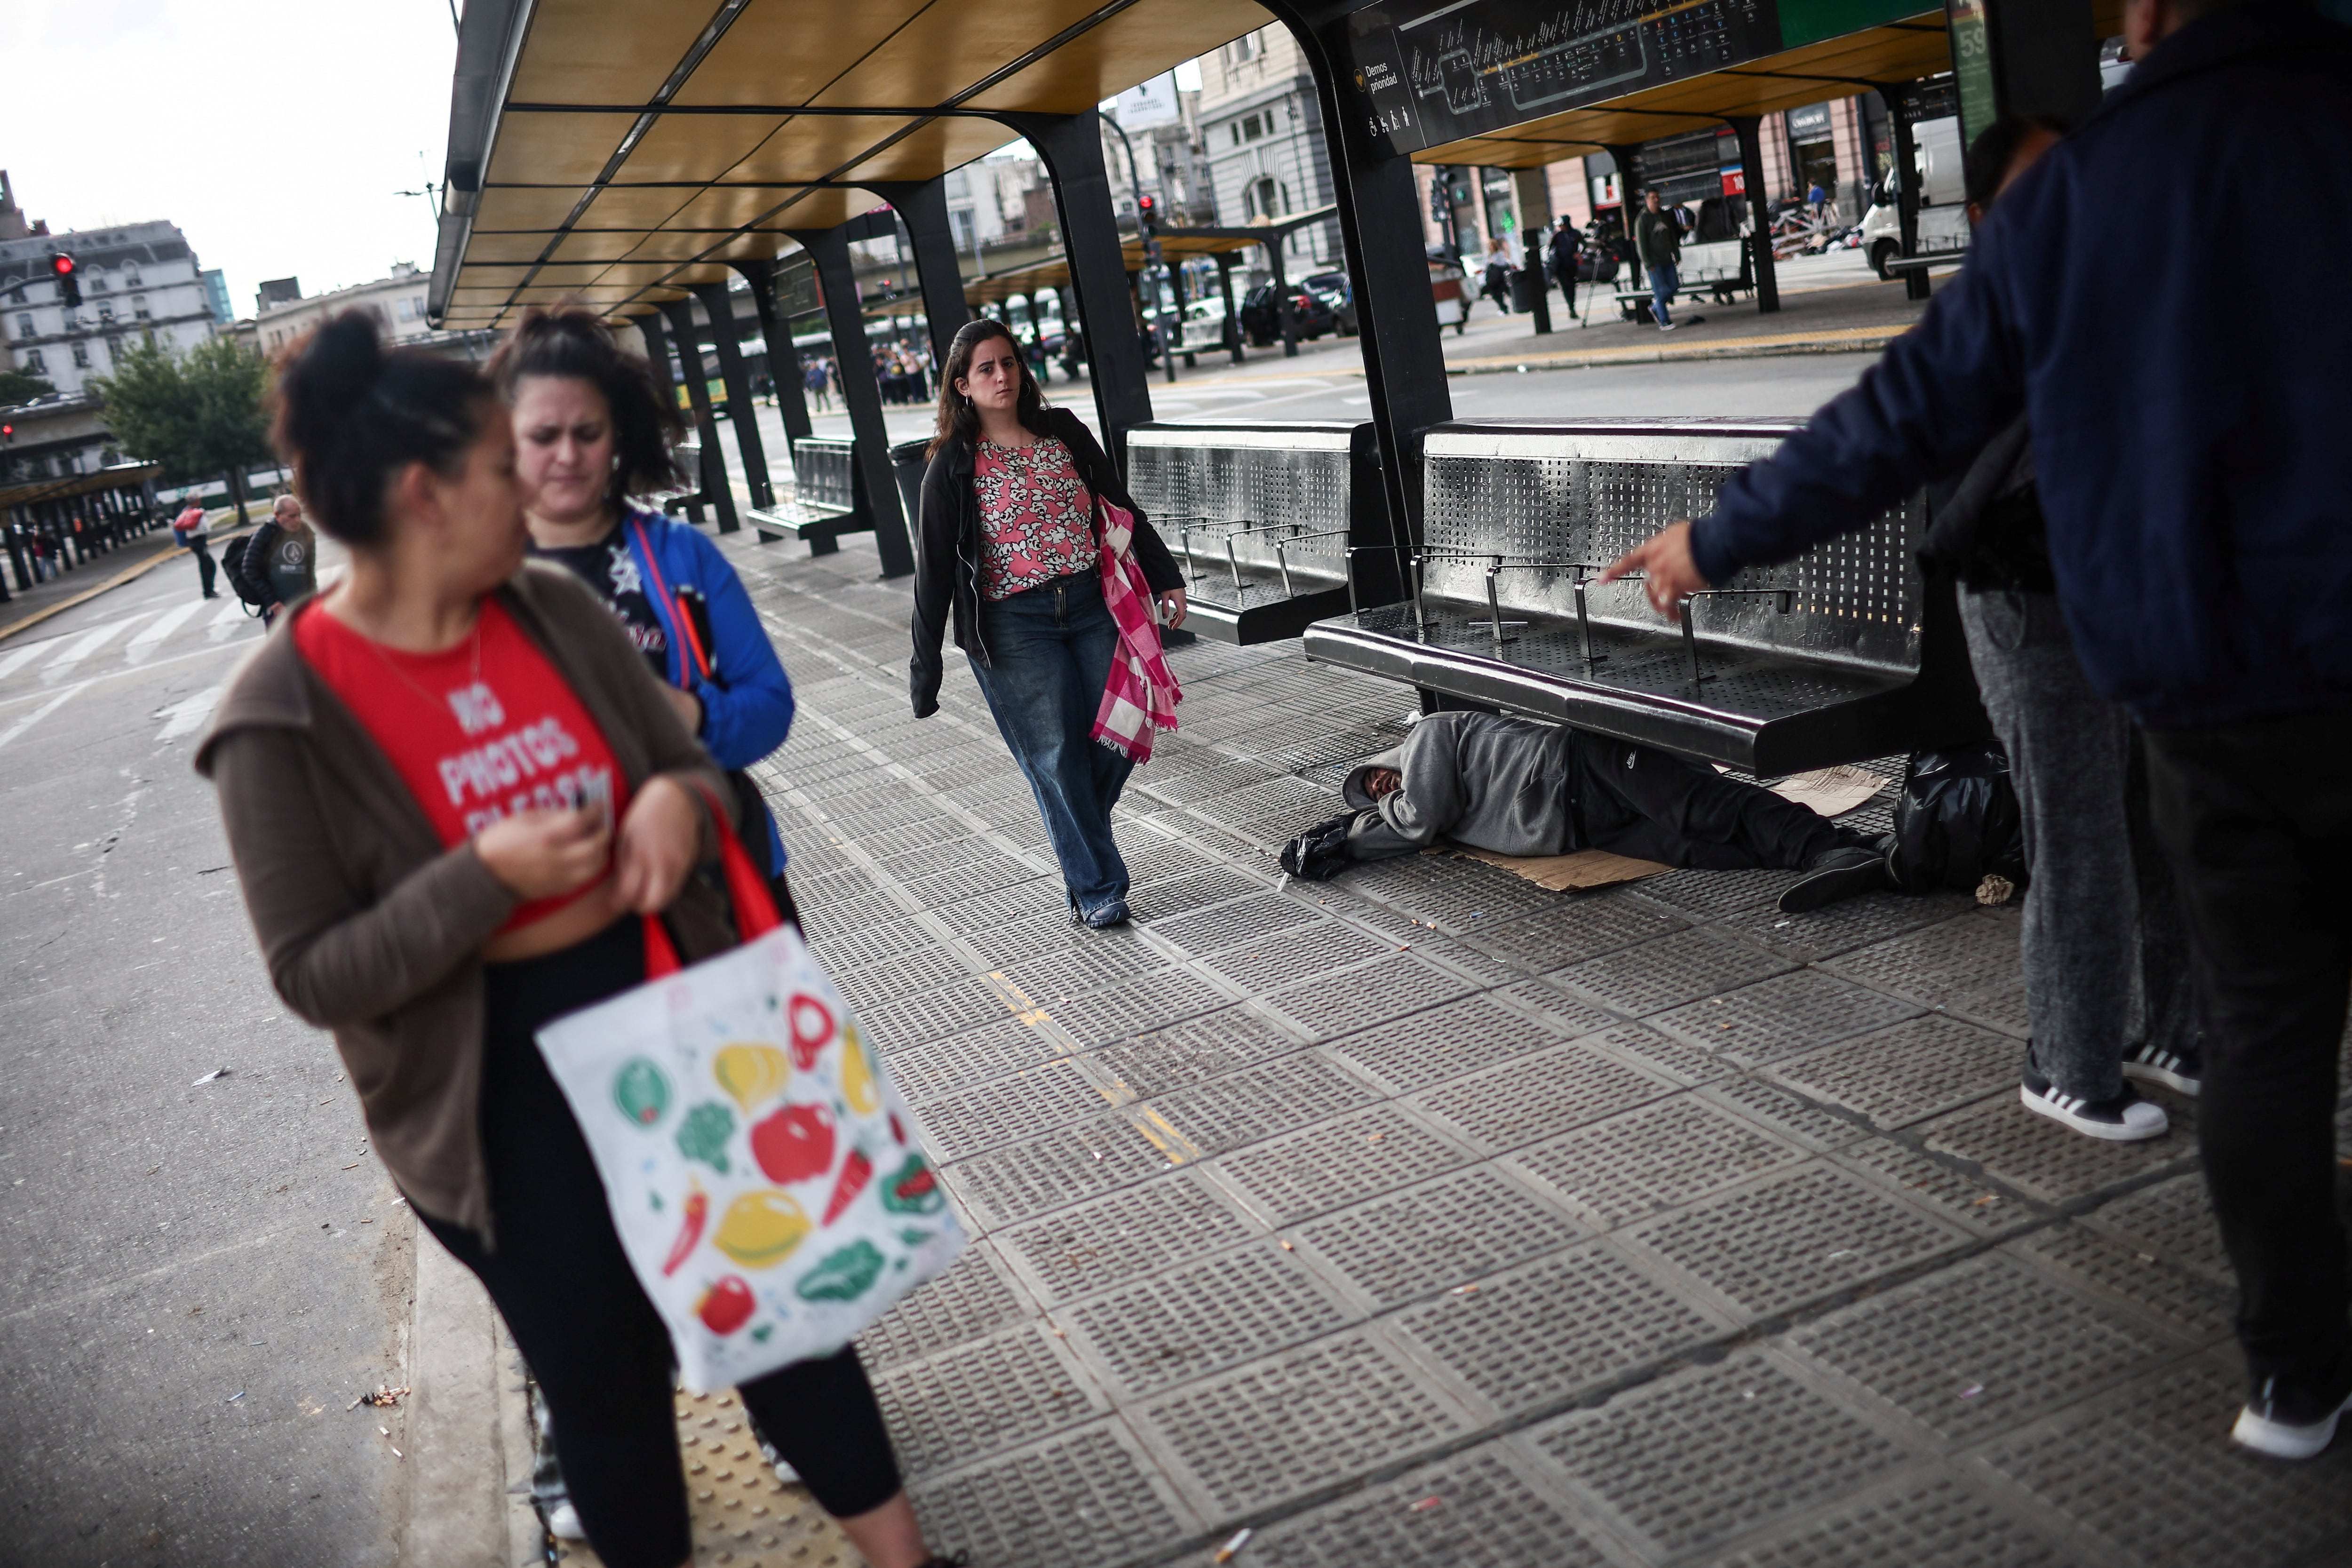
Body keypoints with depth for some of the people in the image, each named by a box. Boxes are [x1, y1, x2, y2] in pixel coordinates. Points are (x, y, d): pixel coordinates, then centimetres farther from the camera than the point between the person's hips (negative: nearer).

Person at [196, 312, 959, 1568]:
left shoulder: (554, 607, -2)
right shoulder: (287, 713, -14)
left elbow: (694, 768, 7)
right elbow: (315, 976, -13)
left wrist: (679, 801, -17)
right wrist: (484, 877, -27)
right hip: (503, 1087, -4)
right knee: (603, 1368, 14)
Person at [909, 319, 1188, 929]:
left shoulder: (1064, 434, 8)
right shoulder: (954, 466, -2)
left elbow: (1122, 507, 14)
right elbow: (934, 566, -1)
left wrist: (1163, 577, 10)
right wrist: (925, 663, -3)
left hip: (1091, 606, 4)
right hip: (1013, 626, -3)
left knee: (1119, 733, 1)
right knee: (1056, 756, -2)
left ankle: (1082, 838, 29)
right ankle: (1095, 889, 9)